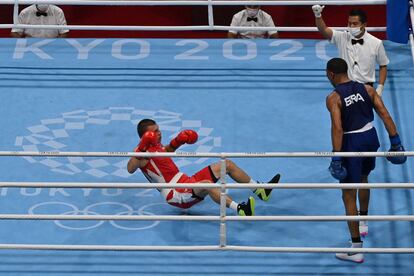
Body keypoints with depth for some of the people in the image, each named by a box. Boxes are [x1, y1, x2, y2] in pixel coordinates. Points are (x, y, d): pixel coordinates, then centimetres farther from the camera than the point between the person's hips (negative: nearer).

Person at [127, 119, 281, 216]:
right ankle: (240, 209, -59)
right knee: (206, 184, -42)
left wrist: (178, 141, 19)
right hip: (176, 195, -11)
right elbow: (130, 169, -33)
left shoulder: (156, 146, 15)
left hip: (187, 182, 11)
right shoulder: (142, 152, -13)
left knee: (227, 164, 11)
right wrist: (140, 151, -47)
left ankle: (260, 191, 14)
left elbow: (168, 150, 39)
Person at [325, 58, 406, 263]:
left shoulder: (333, 98, -13)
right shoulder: (366, 89, 3)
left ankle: (356, 248, -1)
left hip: (351, 142, -6)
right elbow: (385, 115, -1)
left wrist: (336, 157, -22)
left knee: (349, 196, 1)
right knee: (363, 178, 34)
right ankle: (363, 222, 55)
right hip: (370, 138, 6)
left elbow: (337, 128, -22)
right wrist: (395, 142, 2)